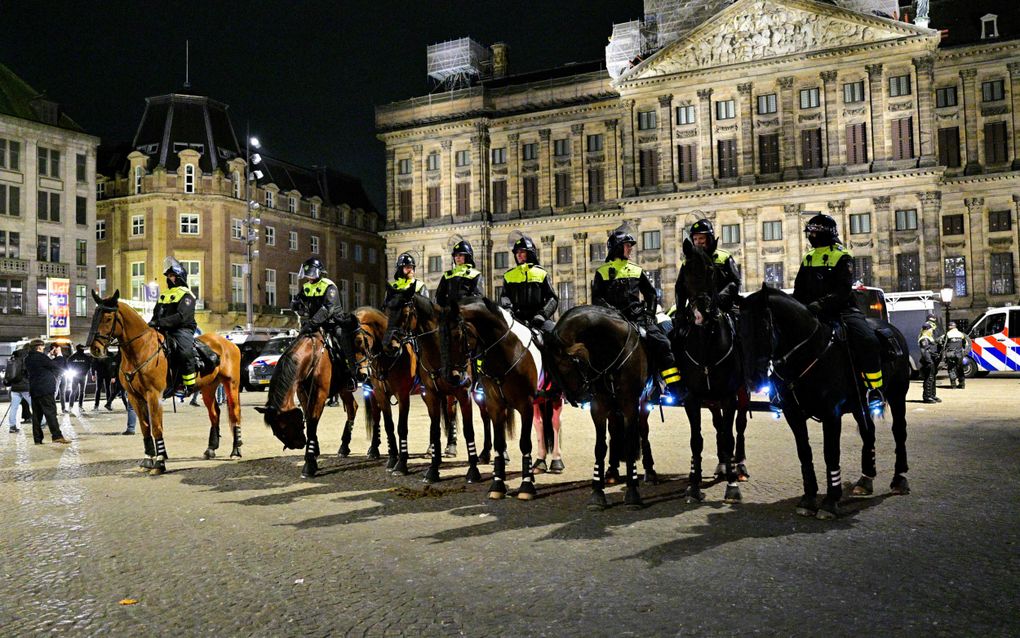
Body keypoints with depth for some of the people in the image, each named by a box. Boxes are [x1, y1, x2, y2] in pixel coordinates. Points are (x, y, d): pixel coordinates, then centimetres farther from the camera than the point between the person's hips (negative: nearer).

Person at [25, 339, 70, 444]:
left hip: (34, 390, 8)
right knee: (51, 412, -9)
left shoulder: (28, 359, 11)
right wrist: (60, 356, 5)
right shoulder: (40, 357, -12)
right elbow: (58, 367, -10)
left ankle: (37, 439, 8)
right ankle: (57, 436, -14)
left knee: (37, 414, 8)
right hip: (45, 389, -8)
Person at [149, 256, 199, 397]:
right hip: (166, 331, 8)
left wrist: (160, 322, -27)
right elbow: (156, 314, 24)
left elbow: (181, 316, -19)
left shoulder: (186, 294, -4)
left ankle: (190, 384, -20)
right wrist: (152, 324, 2)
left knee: (184, 352, -31)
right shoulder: (164, 295, 22)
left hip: (182, 329, -8)